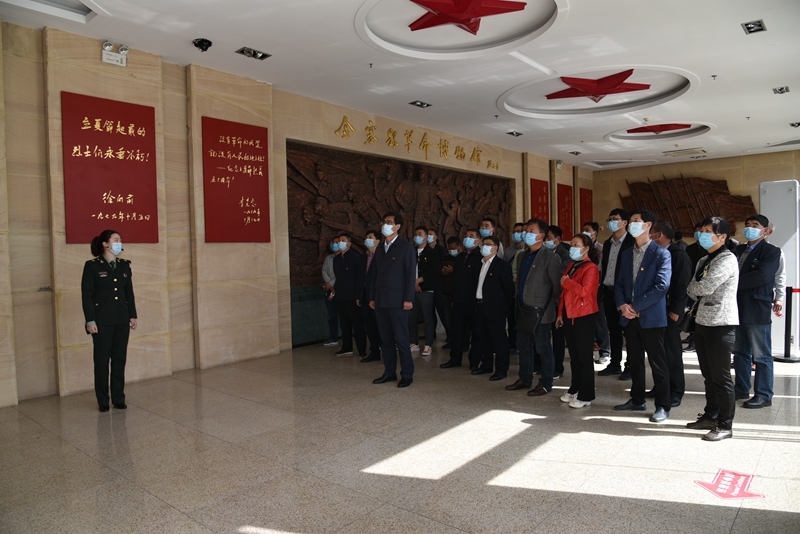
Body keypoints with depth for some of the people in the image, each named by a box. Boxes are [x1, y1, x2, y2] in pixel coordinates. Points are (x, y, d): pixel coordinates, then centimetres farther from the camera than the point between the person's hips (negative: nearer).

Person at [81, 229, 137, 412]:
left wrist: (133, 315, 7)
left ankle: (118, 398, 18)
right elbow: (86, 295, -8)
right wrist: (90, 321, -12)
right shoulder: (92, 266, -6)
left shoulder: (124, 265, 8)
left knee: (120, 359, 8)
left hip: (122, 320, 4)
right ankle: (103, 401, 16)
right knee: (102, 360, 5)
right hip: (102, 320, -4)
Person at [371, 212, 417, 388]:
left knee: (401, 339, -2)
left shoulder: (406, 247, -4)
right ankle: (389, 372, 20)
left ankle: (407, 374, 8)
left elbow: (410, 274, -9)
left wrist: (408, 299, -14)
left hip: (397, 301, -6)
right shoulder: (380, 249, 16)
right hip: (381, 301, 6)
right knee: (385, 339, 10)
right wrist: (372, 297, 12)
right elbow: (375, 275, 17)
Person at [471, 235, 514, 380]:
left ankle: (501, 370, 10)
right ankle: (486, 365, 29)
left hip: (495, 308, -8)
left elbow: (509, 287, -11)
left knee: (499, 339, 1)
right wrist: (476, 303, 10)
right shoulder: (480, 264, 13)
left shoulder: (502, 264, -10)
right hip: (480, 307, 8)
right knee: (483, 338, 16)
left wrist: (506, 305, -7)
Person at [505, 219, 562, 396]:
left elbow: (558, 284, -12)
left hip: (540, 311, -8)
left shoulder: (550, 257, -11)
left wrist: (553, 305, -9)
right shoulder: (521, 257, 13)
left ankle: (546, 383, 14)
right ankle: (525, 379, 28)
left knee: (543, 347, 2)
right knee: (523, 345, 15)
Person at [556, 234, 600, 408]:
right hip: (569, 316, 8)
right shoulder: (571, 266, 14)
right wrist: (560, 313, 12)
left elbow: (584, 291, -23)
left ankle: (586, 396, 7)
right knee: (574, 356, 15)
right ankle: (575, 389, 26)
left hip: (583, 317, -8)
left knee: (584, 357, 0)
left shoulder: (591, 268, -11)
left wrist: (566, 281, -13)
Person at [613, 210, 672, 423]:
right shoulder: (626, 254, 14)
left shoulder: (661, 254, -7)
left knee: (658, 363, 1)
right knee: (634, 361, 14)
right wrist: (622, 305, -6)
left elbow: (662, 286, -16)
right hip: (629, 316, 6)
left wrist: (635, 306, -16)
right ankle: (637, 399, 26)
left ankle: (663, 405, 11)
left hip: (651, 316, -6)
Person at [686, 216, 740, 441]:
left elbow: (704, 287, -20)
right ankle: (711, 416, 27)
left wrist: (694, 288, -1)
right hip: (702, 322, 9)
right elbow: (693, 291, 12)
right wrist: (697, 290, -8)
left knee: (721, 376, -2)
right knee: (708, 375, 16)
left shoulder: (727, 259, -12)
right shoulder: (703, 260, 15)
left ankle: (725, 425, 8)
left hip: (721, 324, -9)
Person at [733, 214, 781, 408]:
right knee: (740, 353, 15)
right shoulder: (738, 250, 15)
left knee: (761, 356, 1)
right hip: (738, 309, 7)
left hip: (757, 310, -7)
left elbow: (762, 276, -20)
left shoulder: (771, 251, -6)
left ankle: (763, 395, 10)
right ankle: (741, 389, 26)